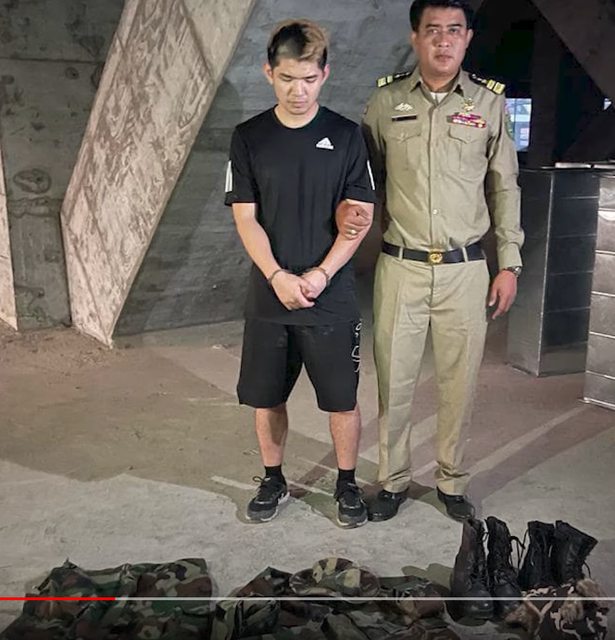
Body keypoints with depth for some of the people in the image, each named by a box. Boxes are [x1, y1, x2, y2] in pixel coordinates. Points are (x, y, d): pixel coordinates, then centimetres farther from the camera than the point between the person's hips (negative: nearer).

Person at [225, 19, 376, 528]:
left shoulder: (346, 136, -1)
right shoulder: (249, 138, 2)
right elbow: (245, 218, -2)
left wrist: (321, 274, -14)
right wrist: (278, 277, -14)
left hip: (332, 298, -1)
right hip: (268, 296, 2)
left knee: (342, 400, 6)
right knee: (266, 397, 11)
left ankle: (347, 483, 27)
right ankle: (273, 480, 32)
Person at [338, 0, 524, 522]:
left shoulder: (490, 103, 4)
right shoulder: (386, 101, 2)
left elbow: (504, 187, 9)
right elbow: (364, 174, 11)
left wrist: (510, 263, 6)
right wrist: (347, 207, -12)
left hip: (466, 268, 1)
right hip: (401, 266, 0)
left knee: (459, 382, 8)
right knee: (394, 380, 6)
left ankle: (452, 482, 27)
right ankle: (393, 480, 25)